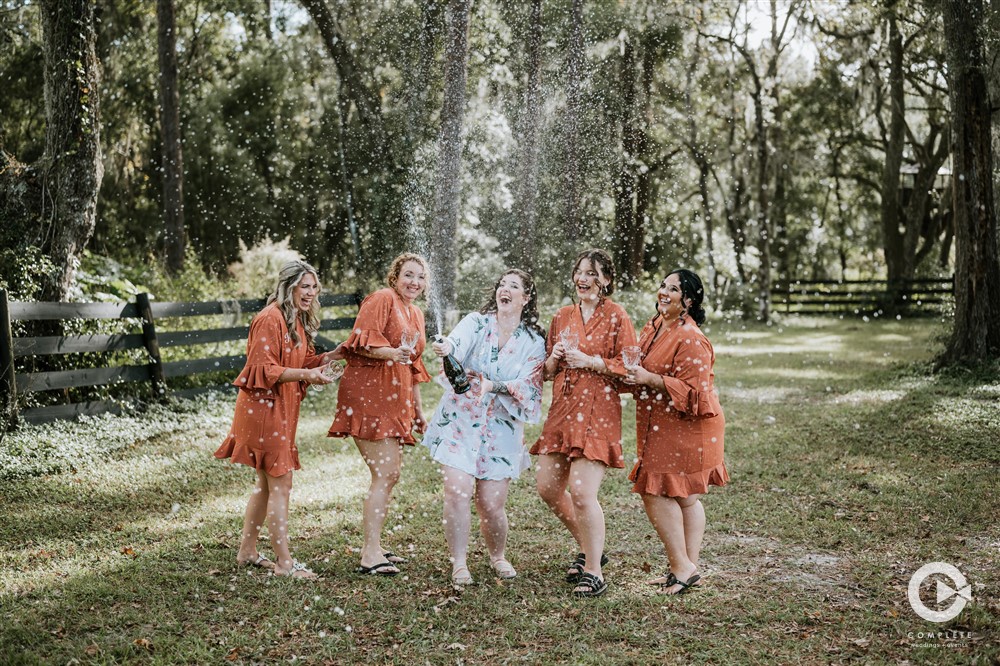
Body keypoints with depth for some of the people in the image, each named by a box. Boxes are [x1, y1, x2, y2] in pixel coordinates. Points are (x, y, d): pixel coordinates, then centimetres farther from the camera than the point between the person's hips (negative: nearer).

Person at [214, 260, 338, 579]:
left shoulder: (298, 320, 13)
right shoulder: (270, 319, -18)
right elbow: (264, 370, -21)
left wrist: (325, 358, 1)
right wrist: (305, 374, -28)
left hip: (281, 409, 10)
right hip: (264, 407, -10)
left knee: (267, 482, 16)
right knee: (280, 484, -7)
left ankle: (247, 551, 27)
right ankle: (284, 562, 0)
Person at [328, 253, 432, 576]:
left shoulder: (416, 315, 21)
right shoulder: (381, 299, -5)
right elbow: (362, 341, -17)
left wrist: (418, 409, 25)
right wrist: (393, 352, -33)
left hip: (394, 400, 9)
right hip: (368, 394, -9)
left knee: (390, 475, 8)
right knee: (385, 474, -13)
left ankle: (372, 546, 17)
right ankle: (370, 555, -10)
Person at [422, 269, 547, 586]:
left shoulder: (534, 342, 2)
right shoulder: (476, 322, 0)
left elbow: (529, 388, -7)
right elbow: (458, 341, -23)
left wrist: (494, 386, -25)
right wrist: (446, 347, -47)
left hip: (501, 428, 1)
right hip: (460, 419, 0)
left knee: (491, 503, -2)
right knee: (458, 490, -15)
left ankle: (498, 556, 27)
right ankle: (459, 563, 1)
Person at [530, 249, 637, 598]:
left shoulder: (615, 316, -1)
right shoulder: (563, 316, 15)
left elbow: (628, 367, -7)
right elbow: (547, 370, 21)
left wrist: (589, 361, -15)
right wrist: (555, 358, -1)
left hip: (597, 412, -7)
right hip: (562, 411, 7)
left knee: (582, 492, -13)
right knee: (548, 487, 7)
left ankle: (593, 572, 1)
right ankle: (588, 548, 28)